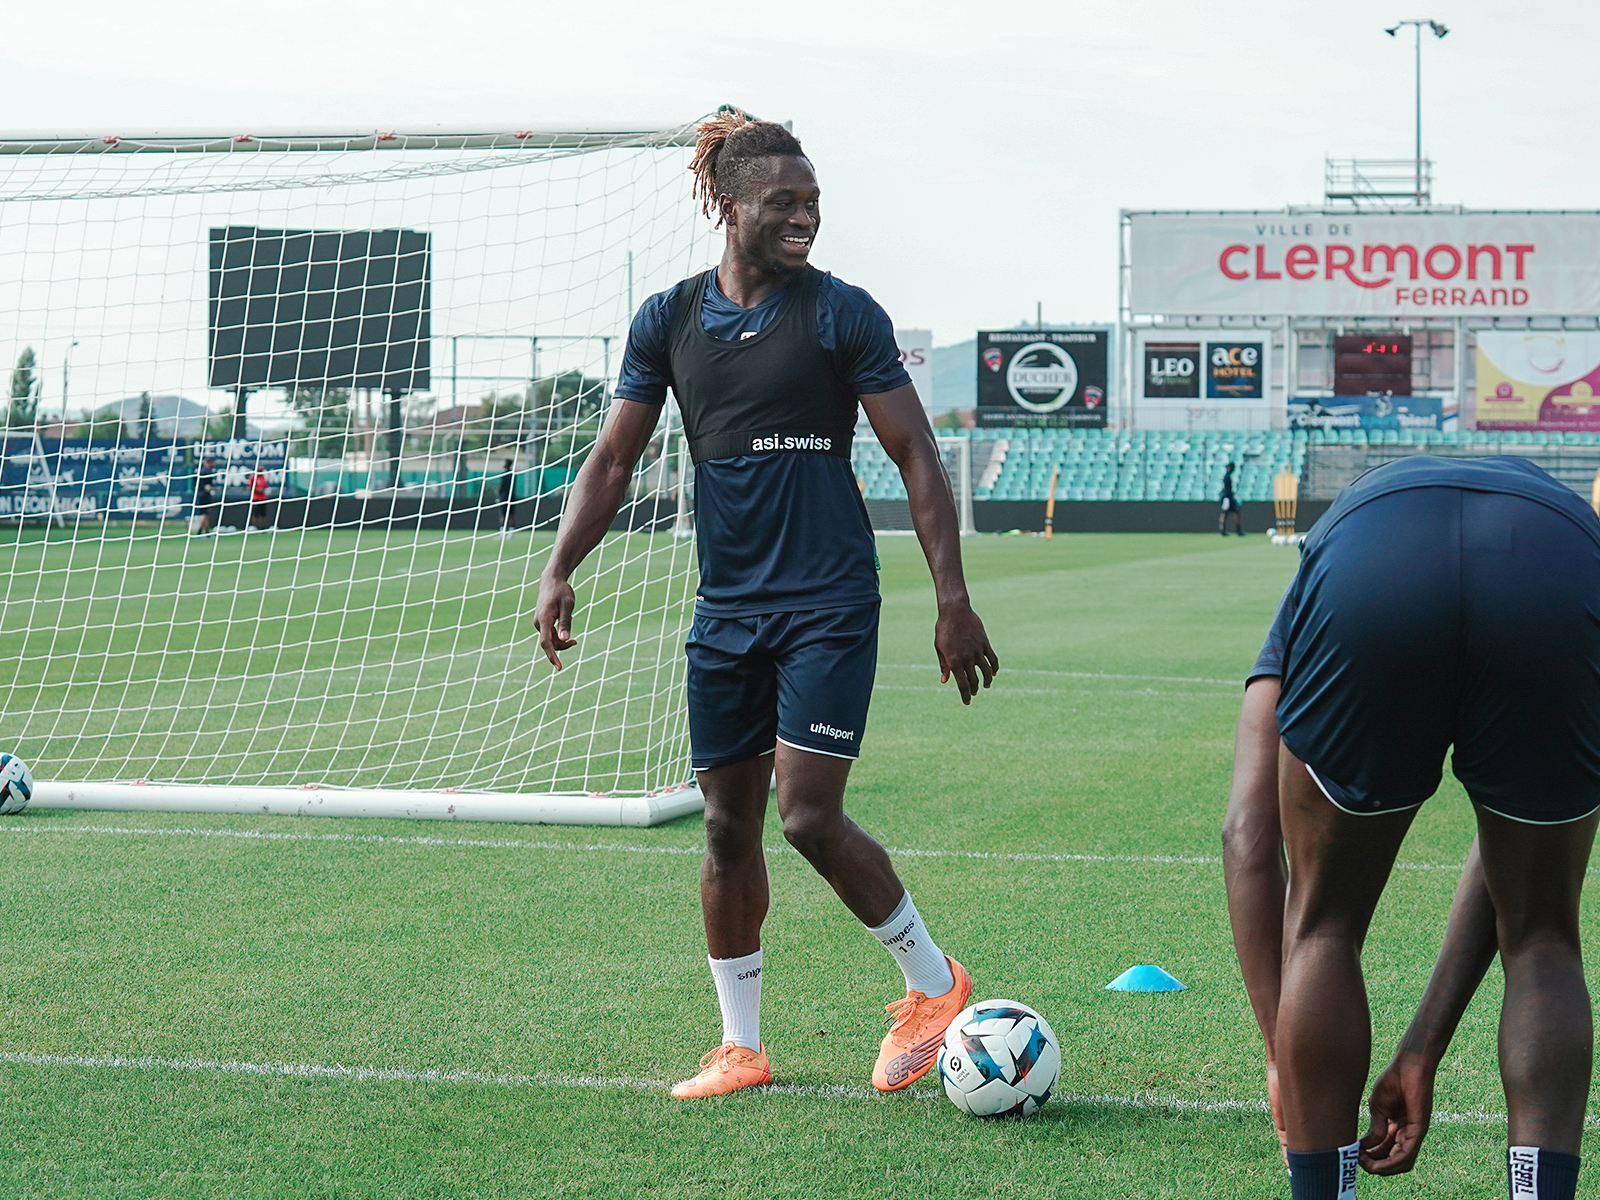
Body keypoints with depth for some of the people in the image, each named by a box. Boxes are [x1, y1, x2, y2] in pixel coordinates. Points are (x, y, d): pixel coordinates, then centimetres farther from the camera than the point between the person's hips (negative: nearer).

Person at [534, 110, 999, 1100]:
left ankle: (933, 981, 11)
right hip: (727, 604, 4)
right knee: (729, 824, 7)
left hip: (829, 600, -4)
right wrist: (560, 570, -3)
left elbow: (917, 458, -3)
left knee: (809, 816, -12)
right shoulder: (669, 320, 5)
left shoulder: (843, 313, -5)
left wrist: (954, 601, -9)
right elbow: (615, 459, 10)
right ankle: (741, 1046, 19)